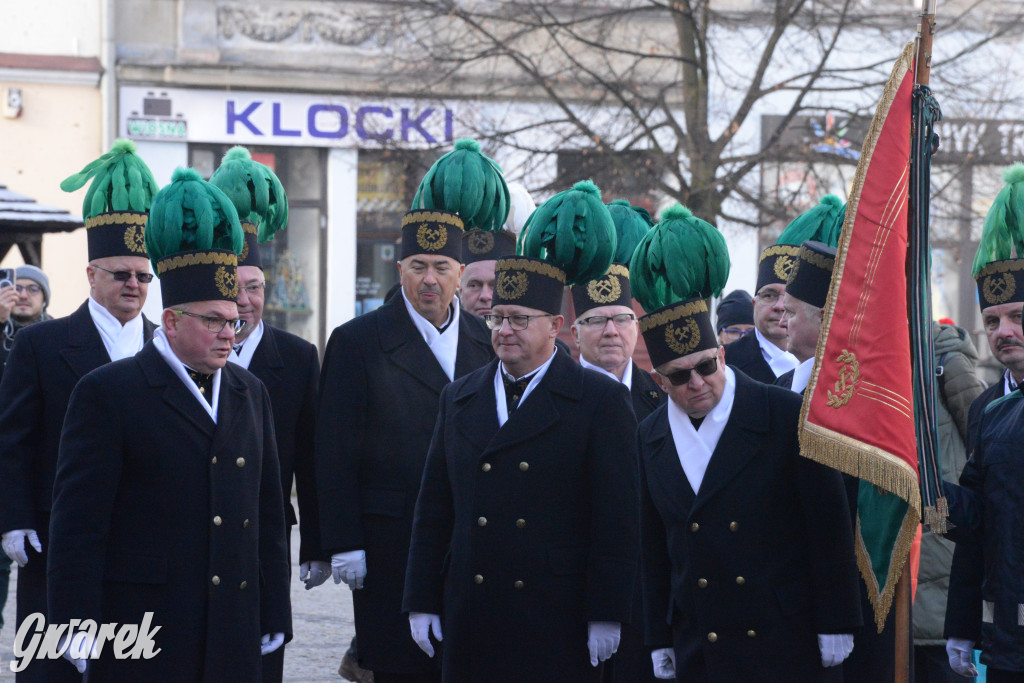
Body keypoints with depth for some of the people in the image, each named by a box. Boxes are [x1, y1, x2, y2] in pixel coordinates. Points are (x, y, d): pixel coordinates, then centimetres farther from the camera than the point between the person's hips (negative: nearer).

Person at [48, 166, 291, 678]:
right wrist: (80, 636, -13)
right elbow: (78, 521, -8)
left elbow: (268, 514, 19)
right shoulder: (108, 393, -4)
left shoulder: (249, 394, 16)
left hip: (234, 641, 6)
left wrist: (273, 619, 16)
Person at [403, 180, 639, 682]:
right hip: (471, 624, 4)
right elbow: (434, 509, 15)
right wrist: (422, 600, 9)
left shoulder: (601, 401, -1)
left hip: (558, 625, -4)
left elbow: (617, 520, -5)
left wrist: (606, 615, -10)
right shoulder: (459, 399, 14)